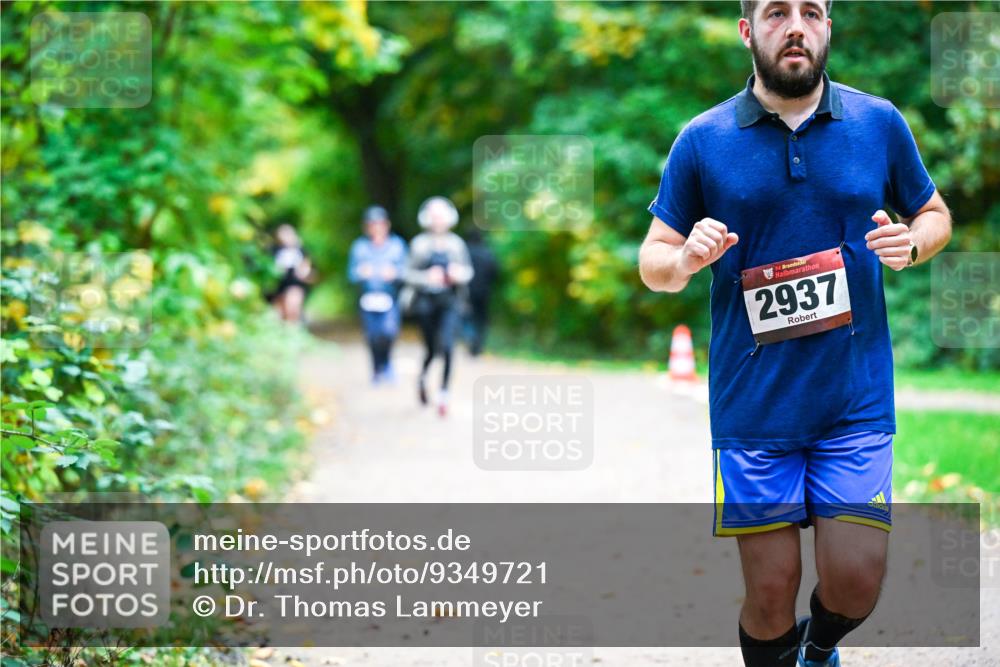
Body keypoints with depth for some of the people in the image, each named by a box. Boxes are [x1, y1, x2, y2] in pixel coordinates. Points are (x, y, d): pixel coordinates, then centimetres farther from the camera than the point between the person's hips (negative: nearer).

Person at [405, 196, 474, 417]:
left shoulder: (456, 243, 5)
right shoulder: (420, 243, 0)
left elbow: (468, 271, 10)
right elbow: (410, 273, 1)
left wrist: (459, 274, -12)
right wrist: (426, 277, -17)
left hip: (449, 301, 1)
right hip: (426, 301, 0)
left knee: (447, 346, -16)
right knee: (432, 348, 6)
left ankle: (444, 394, -12)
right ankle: (422, 376, 39)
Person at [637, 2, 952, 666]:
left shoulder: (880, 122, 3)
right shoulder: (702, 140, 0)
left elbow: (935, 214, 17)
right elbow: (653, 262, 6)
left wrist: (911, 244, -6)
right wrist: (686, 260, -17)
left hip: (856, 398, 1)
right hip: (753, 406, -1)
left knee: (855, 584, -2)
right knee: (771, 593, 0)